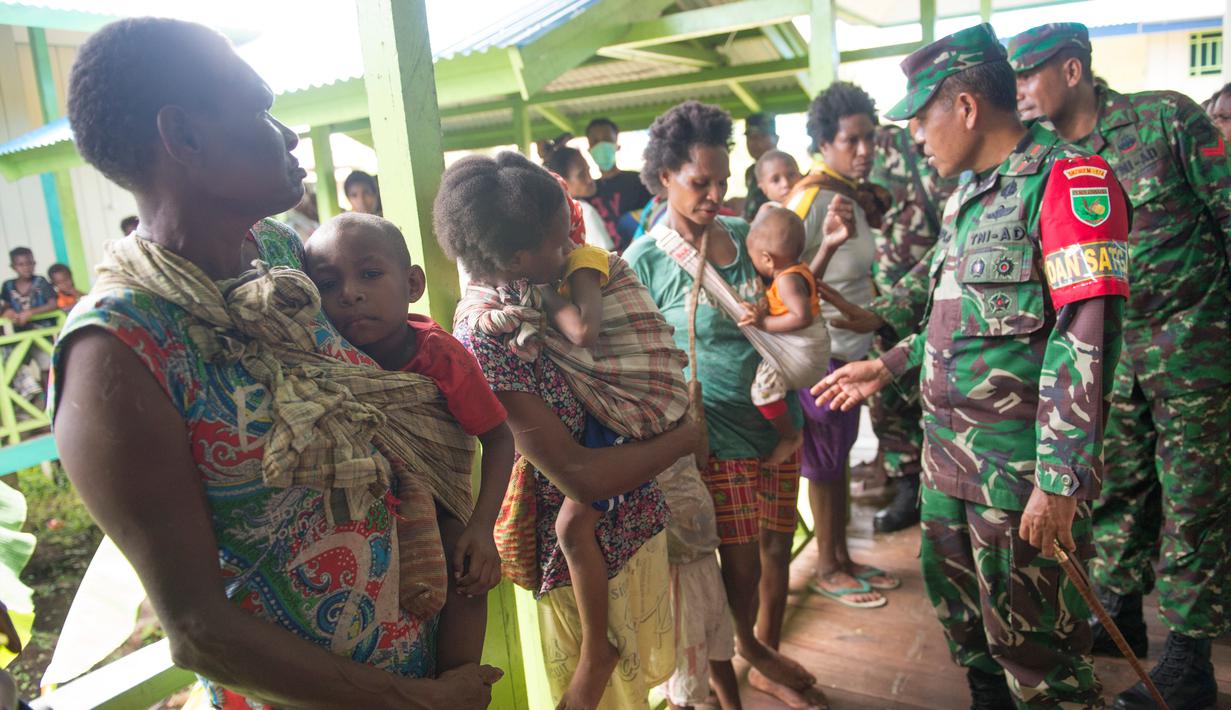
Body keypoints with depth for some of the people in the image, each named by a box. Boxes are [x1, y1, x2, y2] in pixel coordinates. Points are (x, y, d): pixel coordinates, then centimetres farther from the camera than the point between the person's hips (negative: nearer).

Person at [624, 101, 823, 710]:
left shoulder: (742, 233, 6)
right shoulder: (644, 260, -10)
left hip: (778, 419, 5)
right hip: (717, 432, -5)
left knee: (777, 547, 16)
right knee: (741, 566, 8)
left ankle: (767, 661, 40)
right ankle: (749, 647, 40)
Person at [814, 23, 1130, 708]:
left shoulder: (1070, 178, -13)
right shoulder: (965, 197, 14)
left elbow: (1086, 337, -20)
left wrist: (1060, 481, -23)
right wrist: (887, 367, 19)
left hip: (1022, 469, -8)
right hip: (949, 457, 8)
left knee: (1031, 644, 5)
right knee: (962, 615, 21)